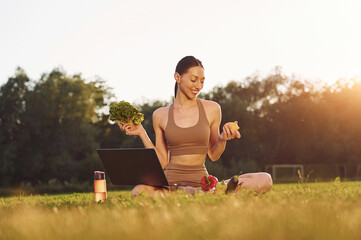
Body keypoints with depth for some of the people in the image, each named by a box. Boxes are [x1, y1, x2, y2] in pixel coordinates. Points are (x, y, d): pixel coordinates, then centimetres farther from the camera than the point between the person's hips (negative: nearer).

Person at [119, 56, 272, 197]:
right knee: (139, 192, -39)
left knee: (264, 180, -22)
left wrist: (222, 140, -6)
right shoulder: (160, 115, 8)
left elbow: (213, 156, 14)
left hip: (202, 180, 2)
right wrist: (141, 133, 2)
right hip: (171, 181, -1)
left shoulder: (212, 109, 8)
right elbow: (162, 162, 8)